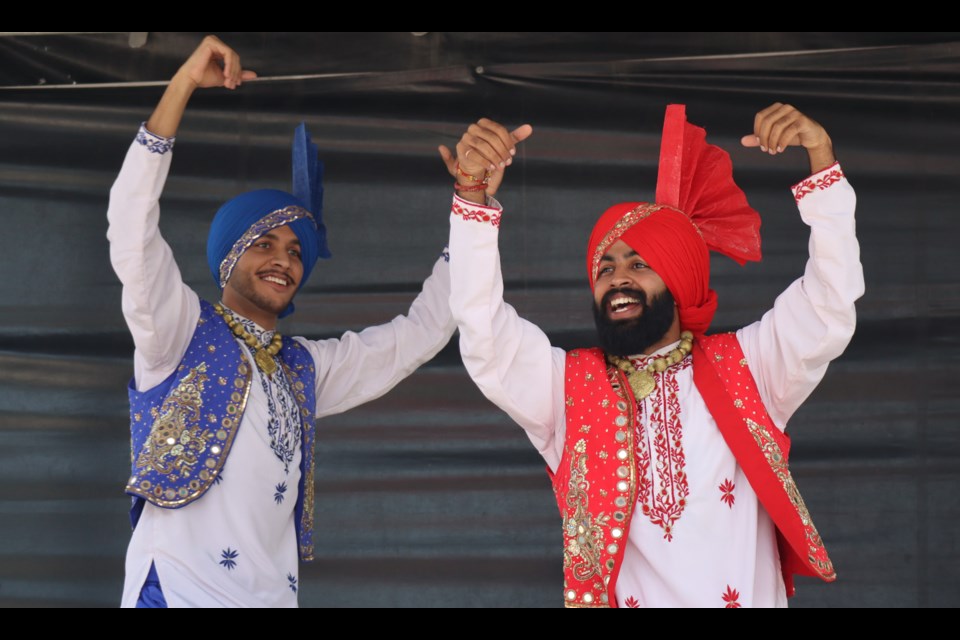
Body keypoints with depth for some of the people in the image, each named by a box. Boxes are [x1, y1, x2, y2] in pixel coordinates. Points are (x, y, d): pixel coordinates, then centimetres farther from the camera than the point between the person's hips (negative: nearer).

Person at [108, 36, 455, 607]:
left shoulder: (306, 368, 22)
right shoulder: (182, 330, 8)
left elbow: (421, 332, 21)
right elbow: (132, 230, -6)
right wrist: (183, 86, -11)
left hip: (271, 593, 5)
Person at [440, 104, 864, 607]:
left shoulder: (746, 367, 9)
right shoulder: (566, 388, 9)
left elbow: (829, 307, 0)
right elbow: (484, 336, -3)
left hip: (753, 595, 0)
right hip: (619, 596, 1)